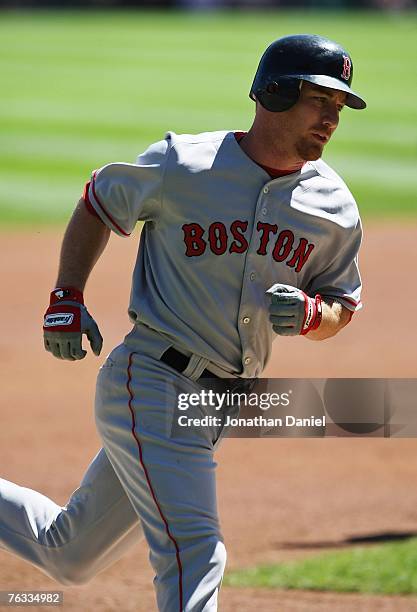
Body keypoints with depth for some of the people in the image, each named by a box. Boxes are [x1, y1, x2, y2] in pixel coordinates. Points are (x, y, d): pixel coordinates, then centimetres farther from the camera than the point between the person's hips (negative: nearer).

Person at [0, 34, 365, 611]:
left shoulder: (334, 208, 2)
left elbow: (342, 305, 13)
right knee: (195, 553, -21)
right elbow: (97, 202, 7)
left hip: (222, 405, 6)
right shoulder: (181, 166, -10)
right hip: (151, 384, -6)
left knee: (70, 556, 15)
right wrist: (66, 298, -2)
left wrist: (308, 314, -10)